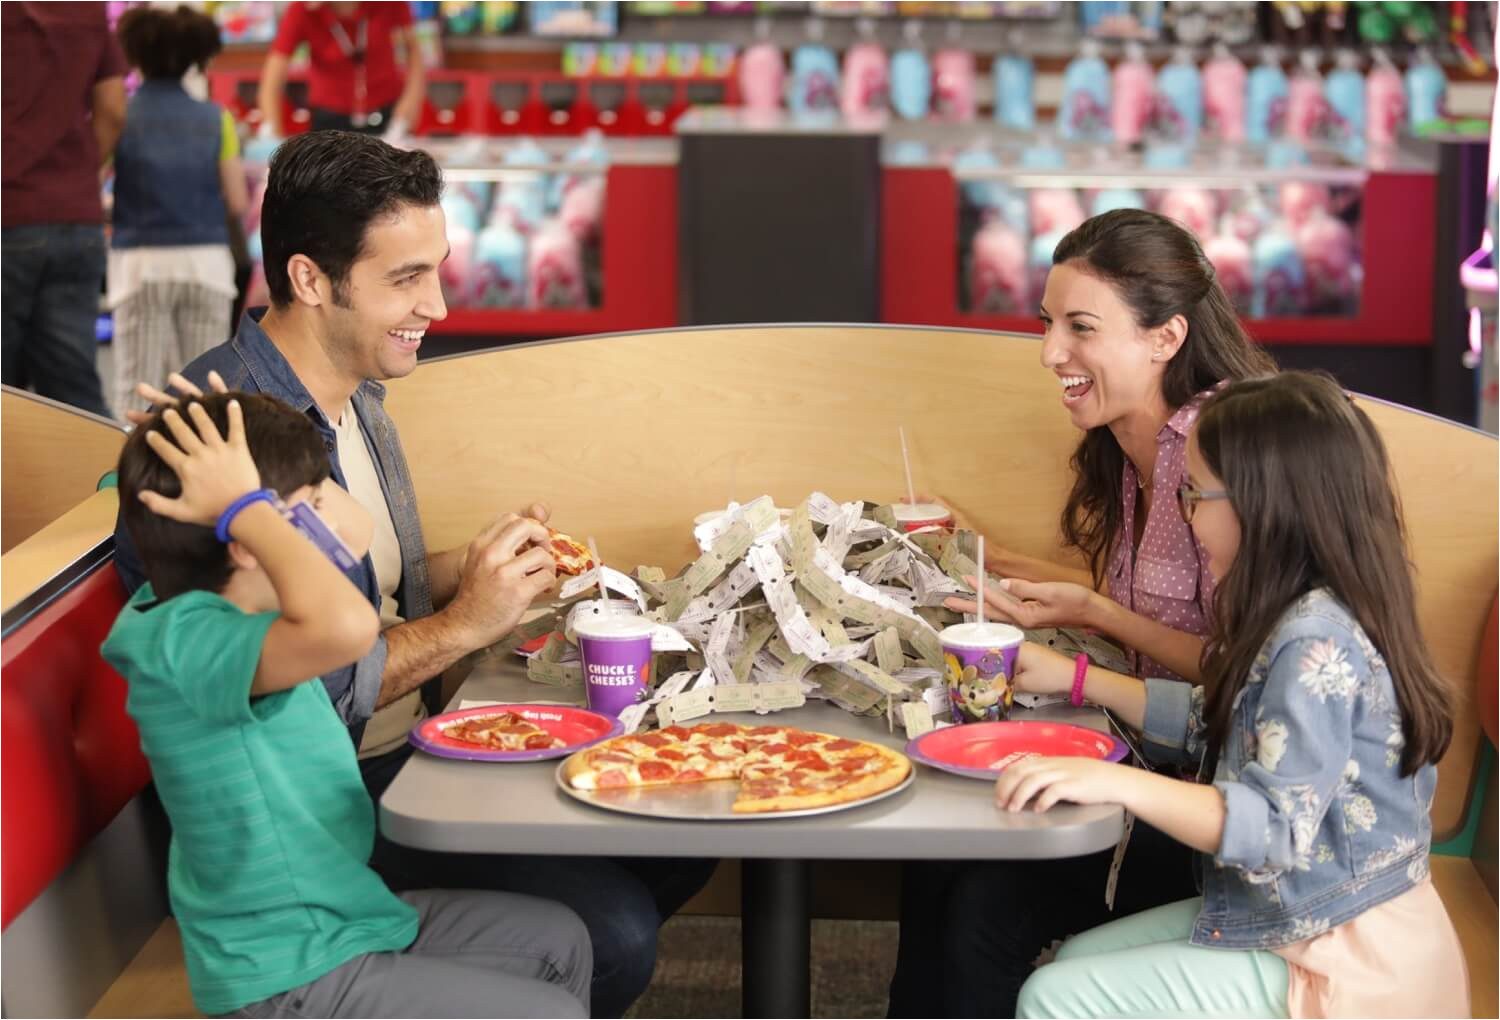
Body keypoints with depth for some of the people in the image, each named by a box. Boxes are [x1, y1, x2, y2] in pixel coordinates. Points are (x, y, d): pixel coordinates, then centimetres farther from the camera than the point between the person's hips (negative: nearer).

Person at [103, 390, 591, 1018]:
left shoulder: (213, 614, 2)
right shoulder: (181, 642, -28)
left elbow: (356, 535, 17)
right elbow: (345, 625, -48)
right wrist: (247, 506, -35)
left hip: (341, 915, 10)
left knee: (560, 942, 17)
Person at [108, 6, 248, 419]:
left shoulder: (120, 117, 0)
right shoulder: (216, 119, 4)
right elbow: (238, 203, 3)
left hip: (140, 263, -1)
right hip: (206, 261, 1)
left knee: (137, 390, 1)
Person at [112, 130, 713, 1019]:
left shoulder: (356, 397, 9)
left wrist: (470, 571, 1)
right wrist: (460, 625, -20)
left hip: (409, 750, 10)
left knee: (677, 840, 2)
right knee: (611, 933, -21)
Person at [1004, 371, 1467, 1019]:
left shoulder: (1317, 643, -25)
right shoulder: (1305, 618, 5)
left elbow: (1276, 828, -29)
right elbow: (1213, 722, 17)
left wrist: (1118, 784, -35)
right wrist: (1075, 678, 16)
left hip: (1337, 965, -10)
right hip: (1297, 915, 10)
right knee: (1075, 959, 15)